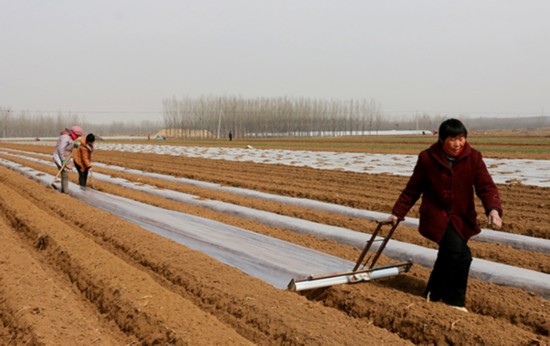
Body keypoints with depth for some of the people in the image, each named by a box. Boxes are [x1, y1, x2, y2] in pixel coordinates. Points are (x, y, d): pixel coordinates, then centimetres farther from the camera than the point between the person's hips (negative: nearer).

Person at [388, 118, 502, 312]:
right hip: (436, 215, -4)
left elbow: (486, 186, -15)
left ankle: (434, 294, 40)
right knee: (461, 255, -20)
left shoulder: (473, 157, -6)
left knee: (448, 257, 16)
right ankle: (454, 300, 1)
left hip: (462, 217, 4)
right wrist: (397, 213, 3)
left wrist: (493, 209, -33)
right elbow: (413, 189, 0)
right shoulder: (427, 158, -11)